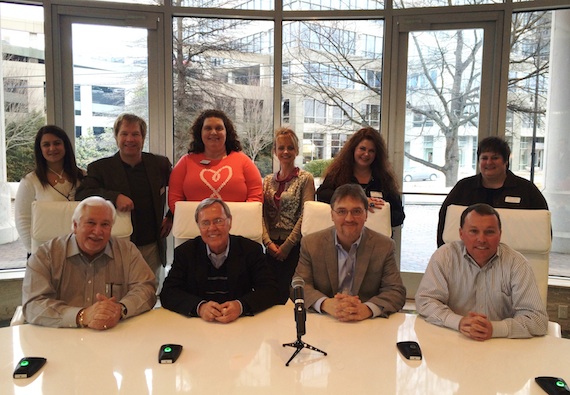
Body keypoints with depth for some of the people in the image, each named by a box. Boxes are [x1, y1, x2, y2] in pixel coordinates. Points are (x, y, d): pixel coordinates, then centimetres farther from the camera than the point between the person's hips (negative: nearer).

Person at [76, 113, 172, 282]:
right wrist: (115, 197, -27)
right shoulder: (100, 168, 0)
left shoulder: (160, 164, 5)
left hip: (152, 248, 2)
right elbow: (81, 194, -13)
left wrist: (171, 217, 7)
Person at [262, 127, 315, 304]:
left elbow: (305, 215, -9)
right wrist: (269, 242, -7)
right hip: (272, 247, 4)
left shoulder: (305, 178, -2)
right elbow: (263, 214, 6)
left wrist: (287, 245, -11)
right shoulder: (268, 180, 11)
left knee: (290, 294, -5)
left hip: (295, 247, -4)